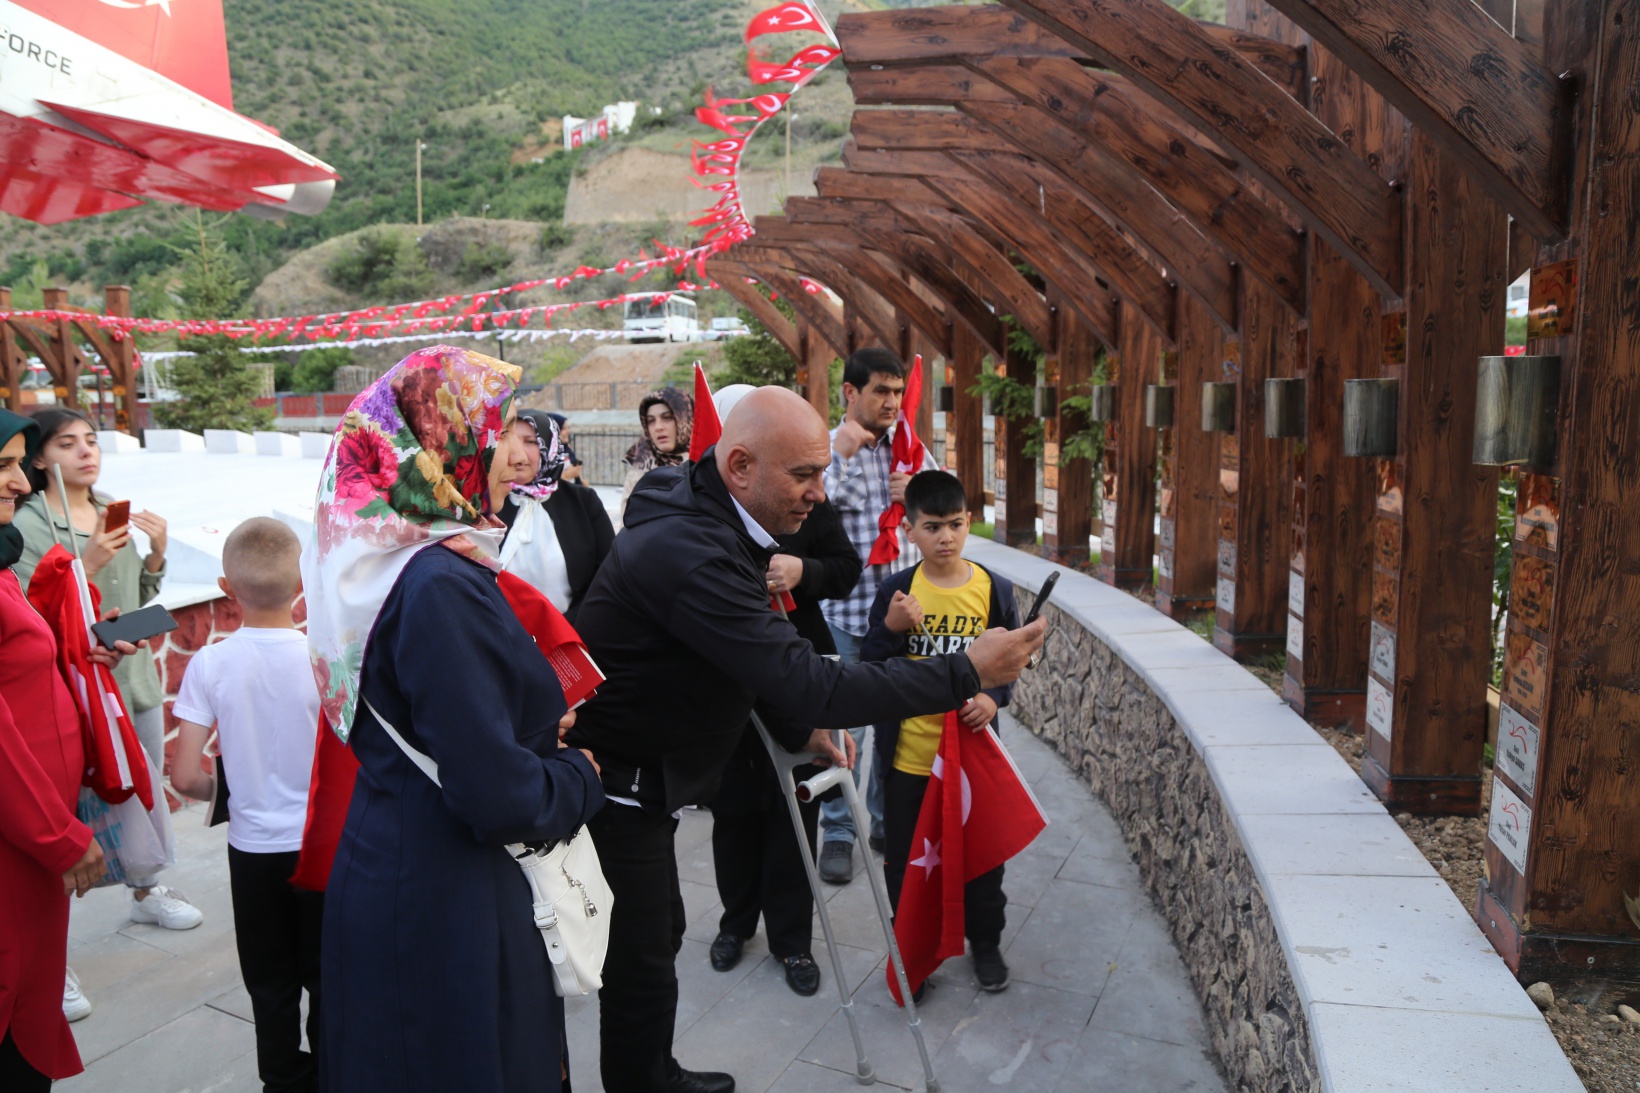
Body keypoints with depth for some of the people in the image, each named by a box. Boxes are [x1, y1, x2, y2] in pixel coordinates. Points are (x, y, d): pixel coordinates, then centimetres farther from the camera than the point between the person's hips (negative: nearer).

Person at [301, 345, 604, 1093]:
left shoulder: (385, 559, 2)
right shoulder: (441, 587, -26)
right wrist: (580, 776, -9)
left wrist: (536, 730, 8)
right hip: (443, 904, -9)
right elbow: (497, 794, -27)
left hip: (387, 875, 9)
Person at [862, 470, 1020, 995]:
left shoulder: (993, 591, -6)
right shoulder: (896, 591, -7)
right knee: (906, 858, 13)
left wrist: (992, 696, -16)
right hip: (908, 755, 0)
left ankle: (986, 943, 38)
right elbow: (869, 670, -5)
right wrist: (891, 628, -23)